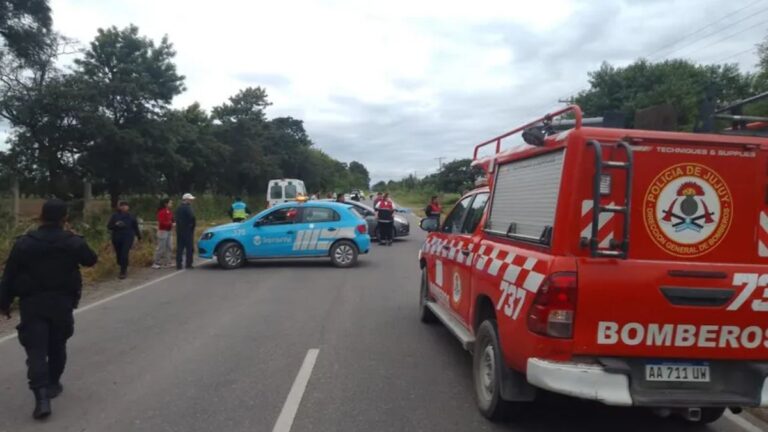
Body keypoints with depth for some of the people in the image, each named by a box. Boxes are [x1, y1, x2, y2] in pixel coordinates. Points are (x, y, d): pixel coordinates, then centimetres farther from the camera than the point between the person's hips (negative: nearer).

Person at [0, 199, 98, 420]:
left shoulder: (24, 243, -6)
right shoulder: (73, 242, -5)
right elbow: (91, 260, 13)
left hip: (32, 304, -1)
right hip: (62, 302, 1)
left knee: (36, 350, -4)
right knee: (57, 345, 19)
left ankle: (42, 396, -15)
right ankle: (53, 384, 31)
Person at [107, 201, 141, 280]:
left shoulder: (130, 216, 0)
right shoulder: (115, 216, 0)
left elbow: (135, 227, 10)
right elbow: (109, 226, 0)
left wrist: (139, 237, 17)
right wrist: (116, 225, -21)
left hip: (128, 238, -2)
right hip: (116, 238, 2)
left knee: (124, 255, -11)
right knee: (119, 255, 9)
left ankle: (123, 272, -3)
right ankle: (124, 269, 35)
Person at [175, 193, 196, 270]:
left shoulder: (179, 208, 14)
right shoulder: (188, 208, -13)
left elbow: (177, 219, 16)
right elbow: (192, 217, -22)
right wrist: (193, 224, -5)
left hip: (179, 230, 8)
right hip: (188, 230, -8)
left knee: (179, 248, 8)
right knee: (189, 248, 0)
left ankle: (178, 265, 7)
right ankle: (188, 264, 1)